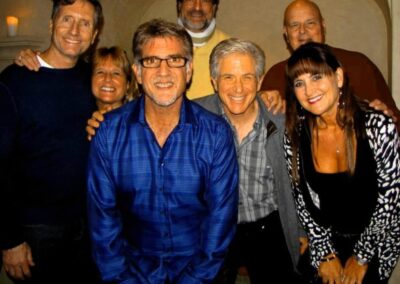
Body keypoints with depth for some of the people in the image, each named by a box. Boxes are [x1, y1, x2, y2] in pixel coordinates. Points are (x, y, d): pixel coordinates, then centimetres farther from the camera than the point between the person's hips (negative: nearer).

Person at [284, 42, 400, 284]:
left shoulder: (379, 127, -22)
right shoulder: (295, 134, -14)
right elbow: (302, 198, -5)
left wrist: (361, 257, -9)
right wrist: (325, 254, -5)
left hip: (377, 241, -2)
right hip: (328, 240, 2)